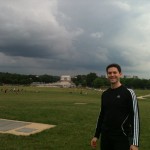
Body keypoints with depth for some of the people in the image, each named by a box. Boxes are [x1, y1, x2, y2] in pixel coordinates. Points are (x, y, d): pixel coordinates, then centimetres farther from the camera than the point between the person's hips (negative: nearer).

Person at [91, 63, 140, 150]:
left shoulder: (129, 93, -9)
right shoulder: (105, 94, 8)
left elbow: (135, 117, -12)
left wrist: (135, 143, -17)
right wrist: (96, 135, 14)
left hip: (122, 138, -5)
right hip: (105, 137, 5)